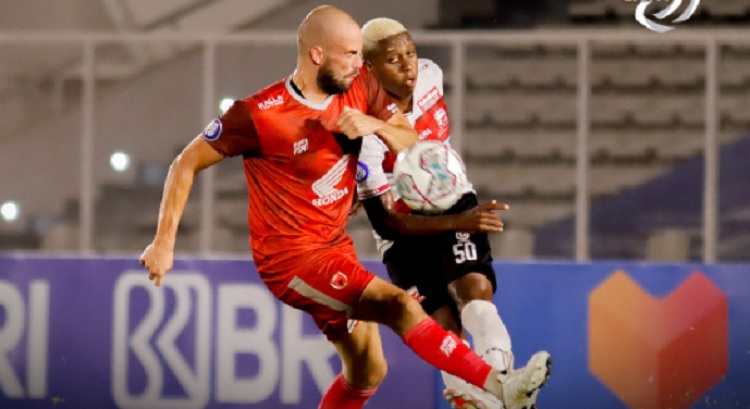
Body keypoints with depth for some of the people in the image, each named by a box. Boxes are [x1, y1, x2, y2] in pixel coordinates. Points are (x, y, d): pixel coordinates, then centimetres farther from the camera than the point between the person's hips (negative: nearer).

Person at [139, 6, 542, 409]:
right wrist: (164, 243, -12)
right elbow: (186, 164, -10)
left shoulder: (360, 86, -2)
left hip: (335, 246, 8)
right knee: (400, 305, -23)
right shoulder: (258, 115, -19)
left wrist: (375, 125, -18)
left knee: (366, 373, 10)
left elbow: (413, 144, 4)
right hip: (290, 258, -8)